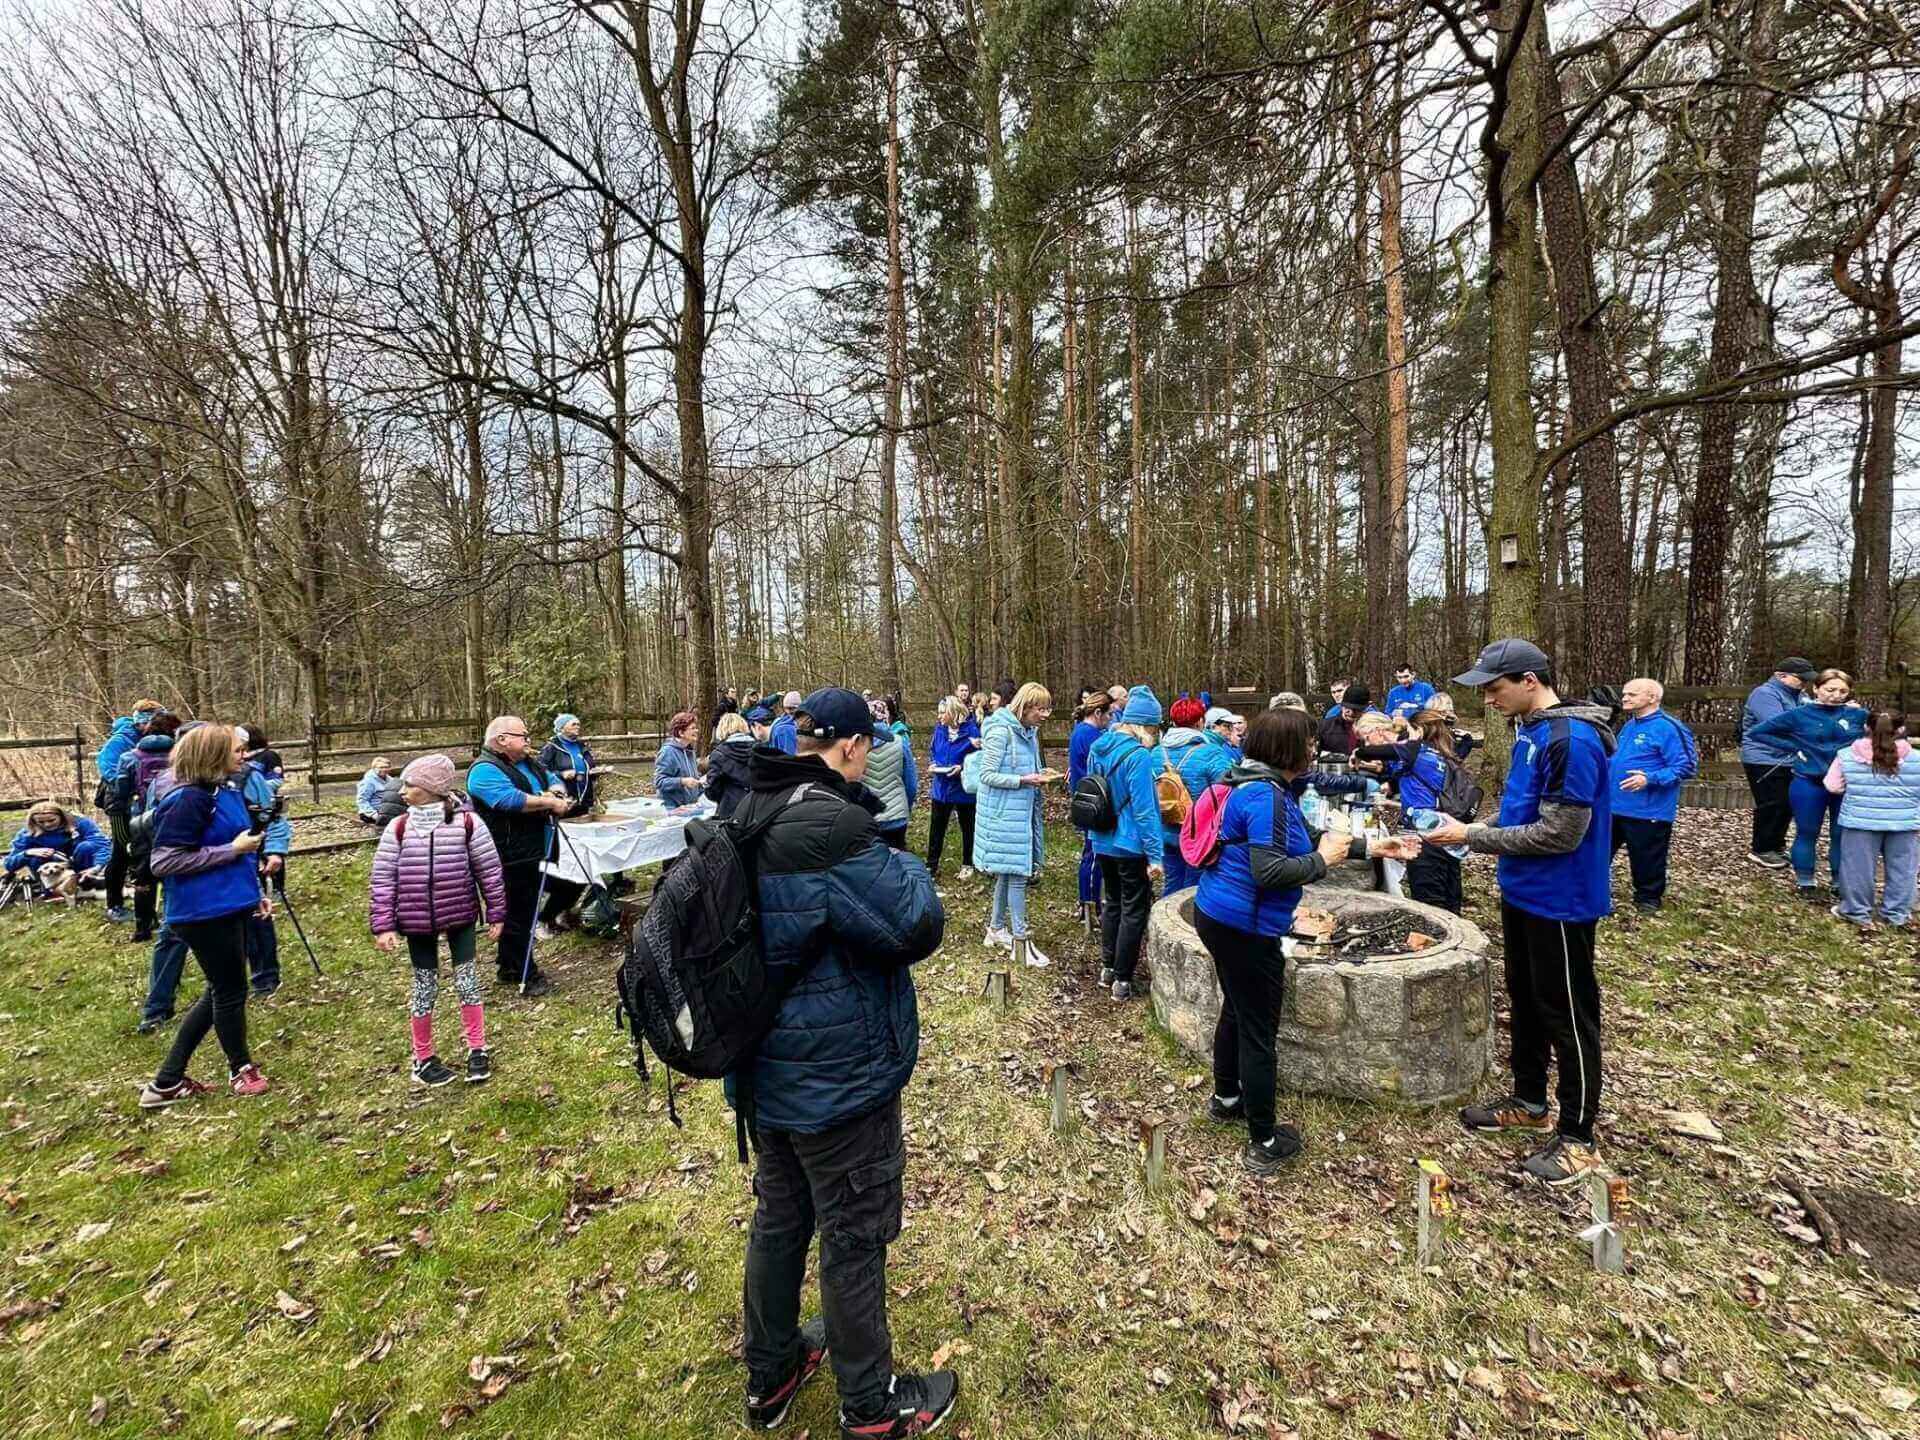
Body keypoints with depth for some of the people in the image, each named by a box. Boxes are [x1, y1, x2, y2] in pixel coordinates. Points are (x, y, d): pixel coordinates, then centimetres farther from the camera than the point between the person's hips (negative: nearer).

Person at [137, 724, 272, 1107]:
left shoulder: (228, 791, 7)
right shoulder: (188, 799, -19)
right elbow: (163, 862, -20)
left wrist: (255, 892, 15)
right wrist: (233, 849, -21)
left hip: (229, 907, 9)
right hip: (205, 913, -9)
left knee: (219, 991, 18)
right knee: (231, 989, 8)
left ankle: (168, 1080, 28)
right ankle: (241, 1070, 29)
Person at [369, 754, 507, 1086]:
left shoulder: (466, 822, -10)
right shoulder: (397, 829, -5)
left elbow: (489, 870, -4)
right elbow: (382, 880, -1)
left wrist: (496, 914, -1)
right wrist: (383, 927, -6)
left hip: (460, 916, -1)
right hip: (417, 921, 1)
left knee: (467, 979, 6)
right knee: (424, 984, 11)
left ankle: (477, 1051, 21)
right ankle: (423, 1058, 27)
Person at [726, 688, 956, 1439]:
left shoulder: (751, 815, 0)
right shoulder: (831, 825, -28)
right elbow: (919, 927, -25)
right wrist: (905, 866, -8)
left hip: (764, 1067, 8)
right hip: (839, 1074, -8)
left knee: (778, 1218, 26)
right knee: (853, 1237, 13)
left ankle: (769, 1374, 47)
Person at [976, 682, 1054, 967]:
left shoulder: (1029, 732, 9)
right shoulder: (1000, 732, -16)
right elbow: (988, 775, -16)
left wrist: (1038, 774, 1)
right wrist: (1023, 780, -23)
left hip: (1023, 812, 8)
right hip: (1005, 813, -8)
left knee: (1007, 872, 15)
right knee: (1017, 874, -4)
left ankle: (996, 929, 28)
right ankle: (1022, 939, 5)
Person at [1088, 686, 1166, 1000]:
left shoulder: (1099, 747, 3)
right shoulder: (1138, 755, -21)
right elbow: (1144, 810, -22)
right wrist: (1154, 855, -17)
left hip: (1103, 842, 7)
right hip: (1131, 845, -7)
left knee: (1112, 903, 21)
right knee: (1134, 911, 6)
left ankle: (1107, 968, 32)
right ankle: (1123, 980, 13)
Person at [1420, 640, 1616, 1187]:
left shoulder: (1572, 739, -24)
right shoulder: (1531, 730, 6)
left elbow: (1559, 834, -25)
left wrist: (1471, 837, -21)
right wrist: (1472, 831, 3)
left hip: (1560, 902, -9)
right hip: (1522, 894, 9)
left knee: (1567, 1016, 6)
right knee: (1526, 1001, 21)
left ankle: (1578, 1139, 23)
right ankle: (1529, 1103, 38)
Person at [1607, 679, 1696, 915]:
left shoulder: (1668, 728, -16)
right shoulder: (1629, 725, 10)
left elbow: (1686, 765, -19)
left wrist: (1650, 779, -28)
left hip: (1648, 811, -8)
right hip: (1615, 805, 8)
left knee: (1646, 857, 9)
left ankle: (1648, 897, 27)